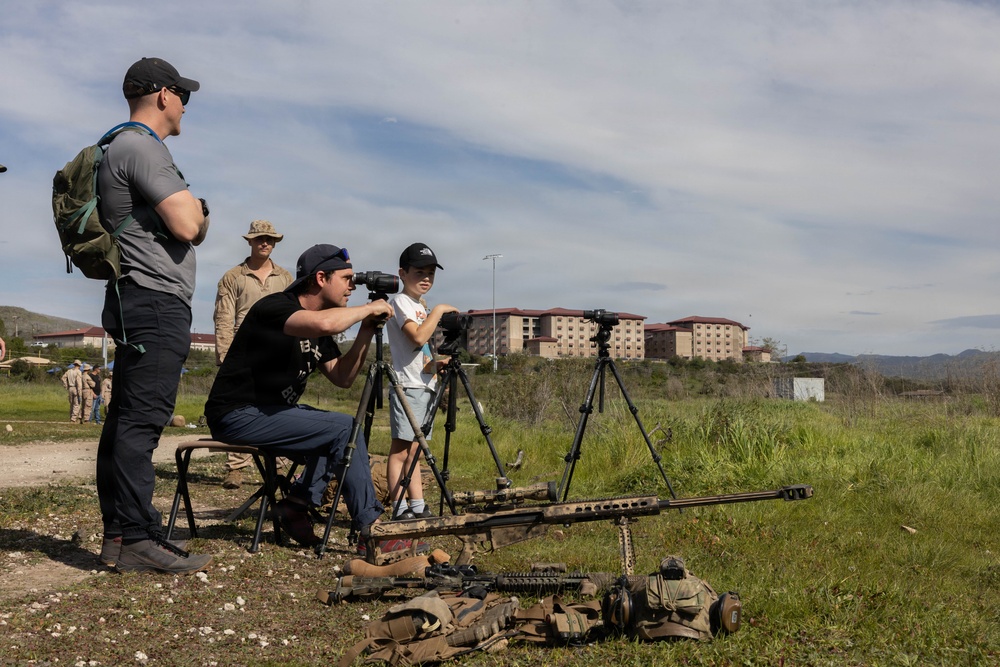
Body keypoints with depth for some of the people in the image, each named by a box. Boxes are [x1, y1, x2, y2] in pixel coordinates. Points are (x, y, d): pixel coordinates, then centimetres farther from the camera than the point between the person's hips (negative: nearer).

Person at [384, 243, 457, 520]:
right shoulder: (400, 301, -6)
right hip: (407, 385, -9)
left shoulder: (420, 306, 20)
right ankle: (399, 509, -6)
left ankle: (418, 508, 13)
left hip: (426, 385, 9)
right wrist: (438, 310, -13)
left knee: (414, 451, 10)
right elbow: (418, 336, -22)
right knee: (401, 450, -8)